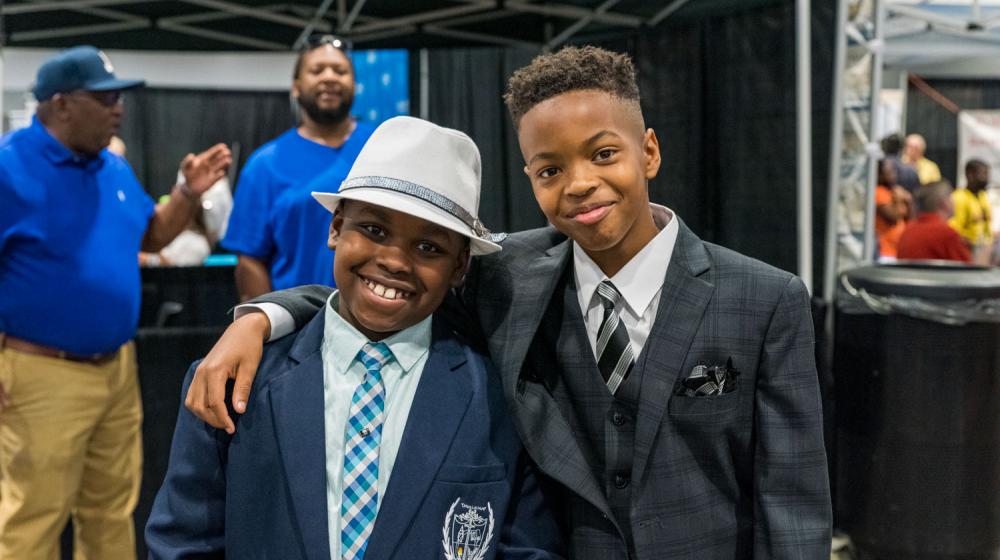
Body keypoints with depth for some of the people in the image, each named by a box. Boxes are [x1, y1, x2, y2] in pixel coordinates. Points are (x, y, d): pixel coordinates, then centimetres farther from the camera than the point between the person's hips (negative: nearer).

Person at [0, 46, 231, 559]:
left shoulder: (115, 168, 8)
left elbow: (152, 235, 21)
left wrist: (189, 192, 3)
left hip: (118, 367, 7)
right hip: (44, 373, -7)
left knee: (113, 509, 19)